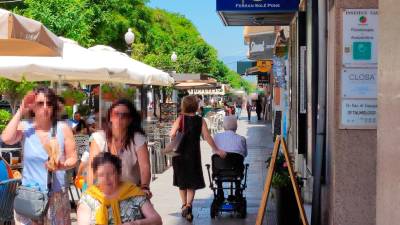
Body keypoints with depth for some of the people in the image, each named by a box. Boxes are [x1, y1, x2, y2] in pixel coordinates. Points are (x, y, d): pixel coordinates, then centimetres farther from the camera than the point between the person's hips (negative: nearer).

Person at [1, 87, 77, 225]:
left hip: (57, 196, 0)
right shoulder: (24, 127, 0)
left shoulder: (63, 129, -2)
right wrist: (20, 112, -13)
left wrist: (62, 166, -20)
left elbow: (72, 159, 2)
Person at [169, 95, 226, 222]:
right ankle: (188, 205, -13)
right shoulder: (200, 121, -6)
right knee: (192, 182, 7)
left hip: (180, 153, 1)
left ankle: (184, 205, 26)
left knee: (182, 182, 17)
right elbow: (207, 137, -8)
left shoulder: (180, 119, -8)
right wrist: (216, 150, 2)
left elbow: (172, 134, -19)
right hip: (193, 154, -1)